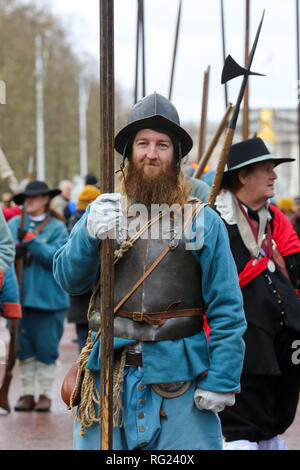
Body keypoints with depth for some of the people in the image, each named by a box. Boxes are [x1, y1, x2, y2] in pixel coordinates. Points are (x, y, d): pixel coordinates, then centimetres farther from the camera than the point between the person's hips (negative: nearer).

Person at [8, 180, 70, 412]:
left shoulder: (57, 227, 2)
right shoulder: (14, 224, 10)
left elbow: (55, 258, -11)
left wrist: (31, 240, -17)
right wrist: (15, 250, -18)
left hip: (47, 296, -3)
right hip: (21, 295, 3)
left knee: (46, 348, 1)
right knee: (24, 347, 5)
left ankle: (46, 394, 11)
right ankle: (27, 393, 14)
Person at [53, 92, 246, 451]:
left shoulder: (202, 221, 0)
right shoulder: (103, 212, 9)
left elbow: (226, 310, -3)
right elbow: (68, 280, 3)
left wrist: (221, 380, -10)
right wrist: (90, 234, -15)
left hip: (178, 379, -2)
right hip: (110, 373, 2)